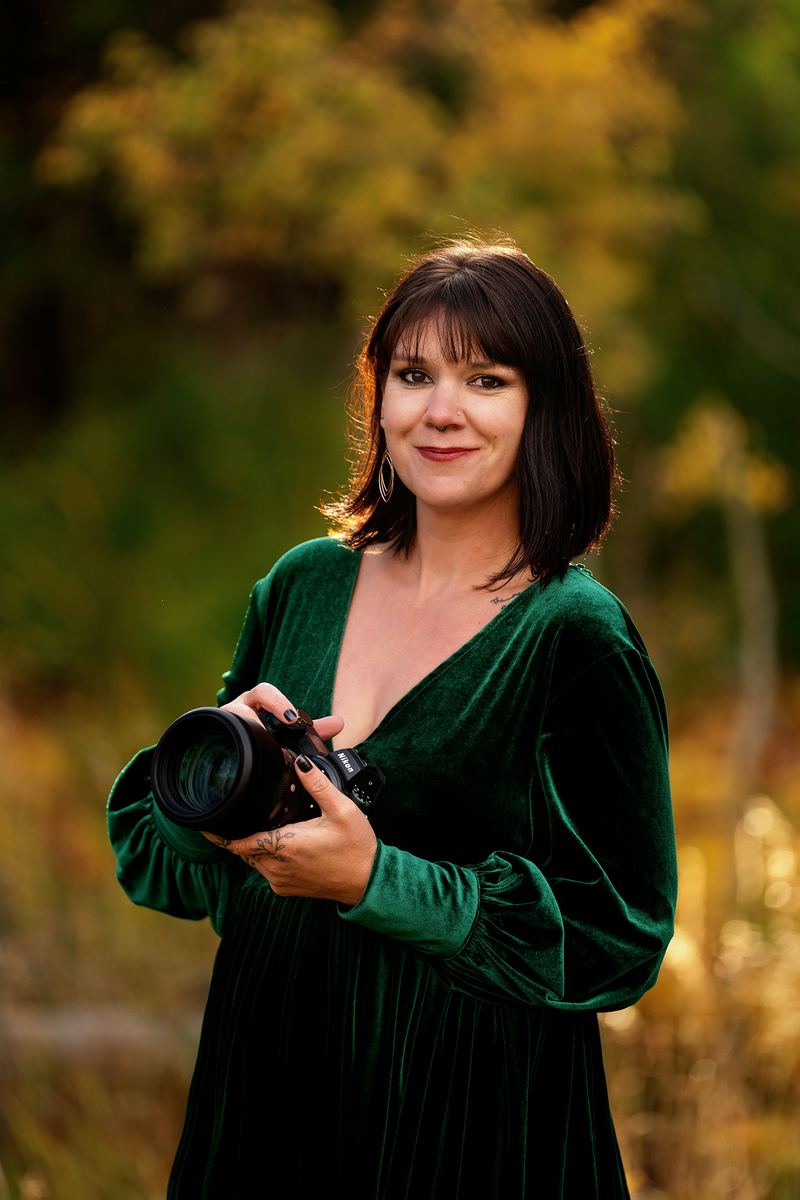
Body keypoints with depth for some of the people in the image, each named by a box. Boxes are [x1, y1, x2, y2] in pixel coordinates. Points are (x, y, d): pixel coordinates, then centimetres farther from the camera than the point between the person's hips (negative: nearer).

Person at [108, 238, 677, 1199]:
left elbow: (619, 937, -15)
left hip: (467, 1120, -5)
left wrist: (379, 882, -22)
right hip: (262, 1080, 5)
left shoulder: (578, 639, -12)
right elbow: (155, 851, 9)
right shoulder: (303, 585, 4)